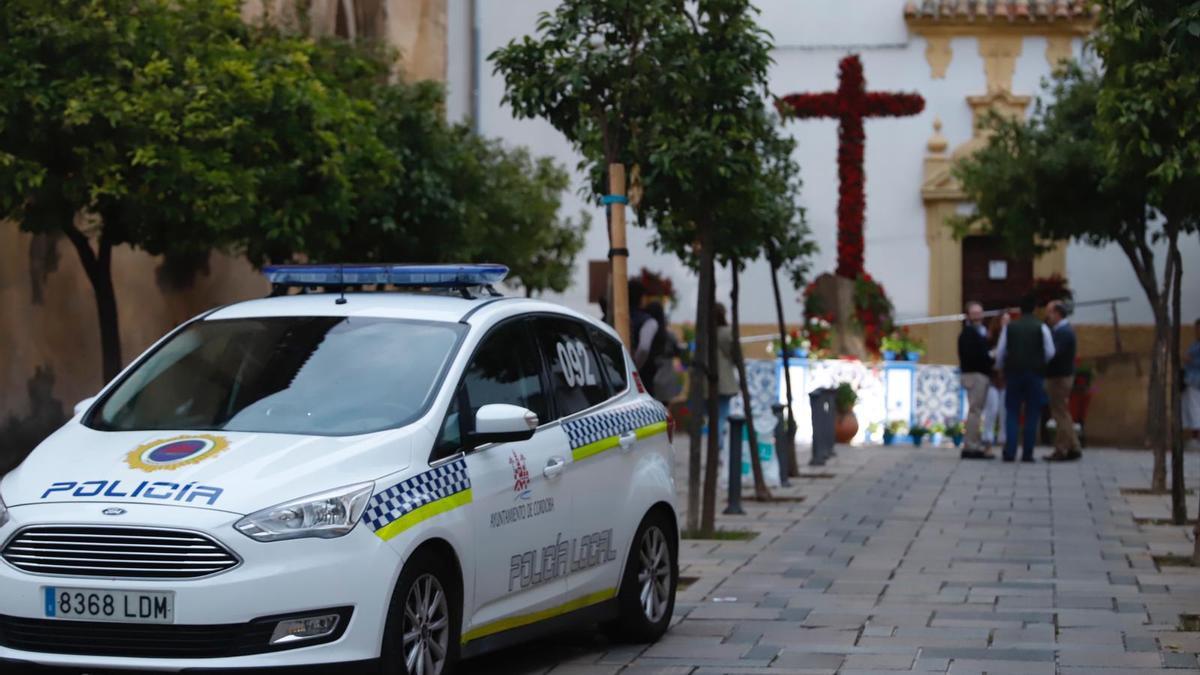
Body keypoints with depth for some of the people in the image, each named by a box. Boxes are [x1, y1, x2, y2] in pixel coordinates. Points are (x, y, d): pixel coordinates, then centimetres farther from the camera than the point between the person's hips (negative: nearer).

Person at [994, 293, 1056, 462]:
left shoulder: (1009, 327, 3)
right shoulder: (1041, 328, -3)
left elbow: (1000, 352, 4)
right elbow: (1050, 353, -3)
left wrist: (1000, 368, 20)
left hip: (1013, 373, 1)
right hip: (1035, 374, -1)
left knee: (1012, 414, 6)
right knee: (1032, 415, 3)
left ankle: (1010, 453, -3)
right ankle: (1027, 453, -1)